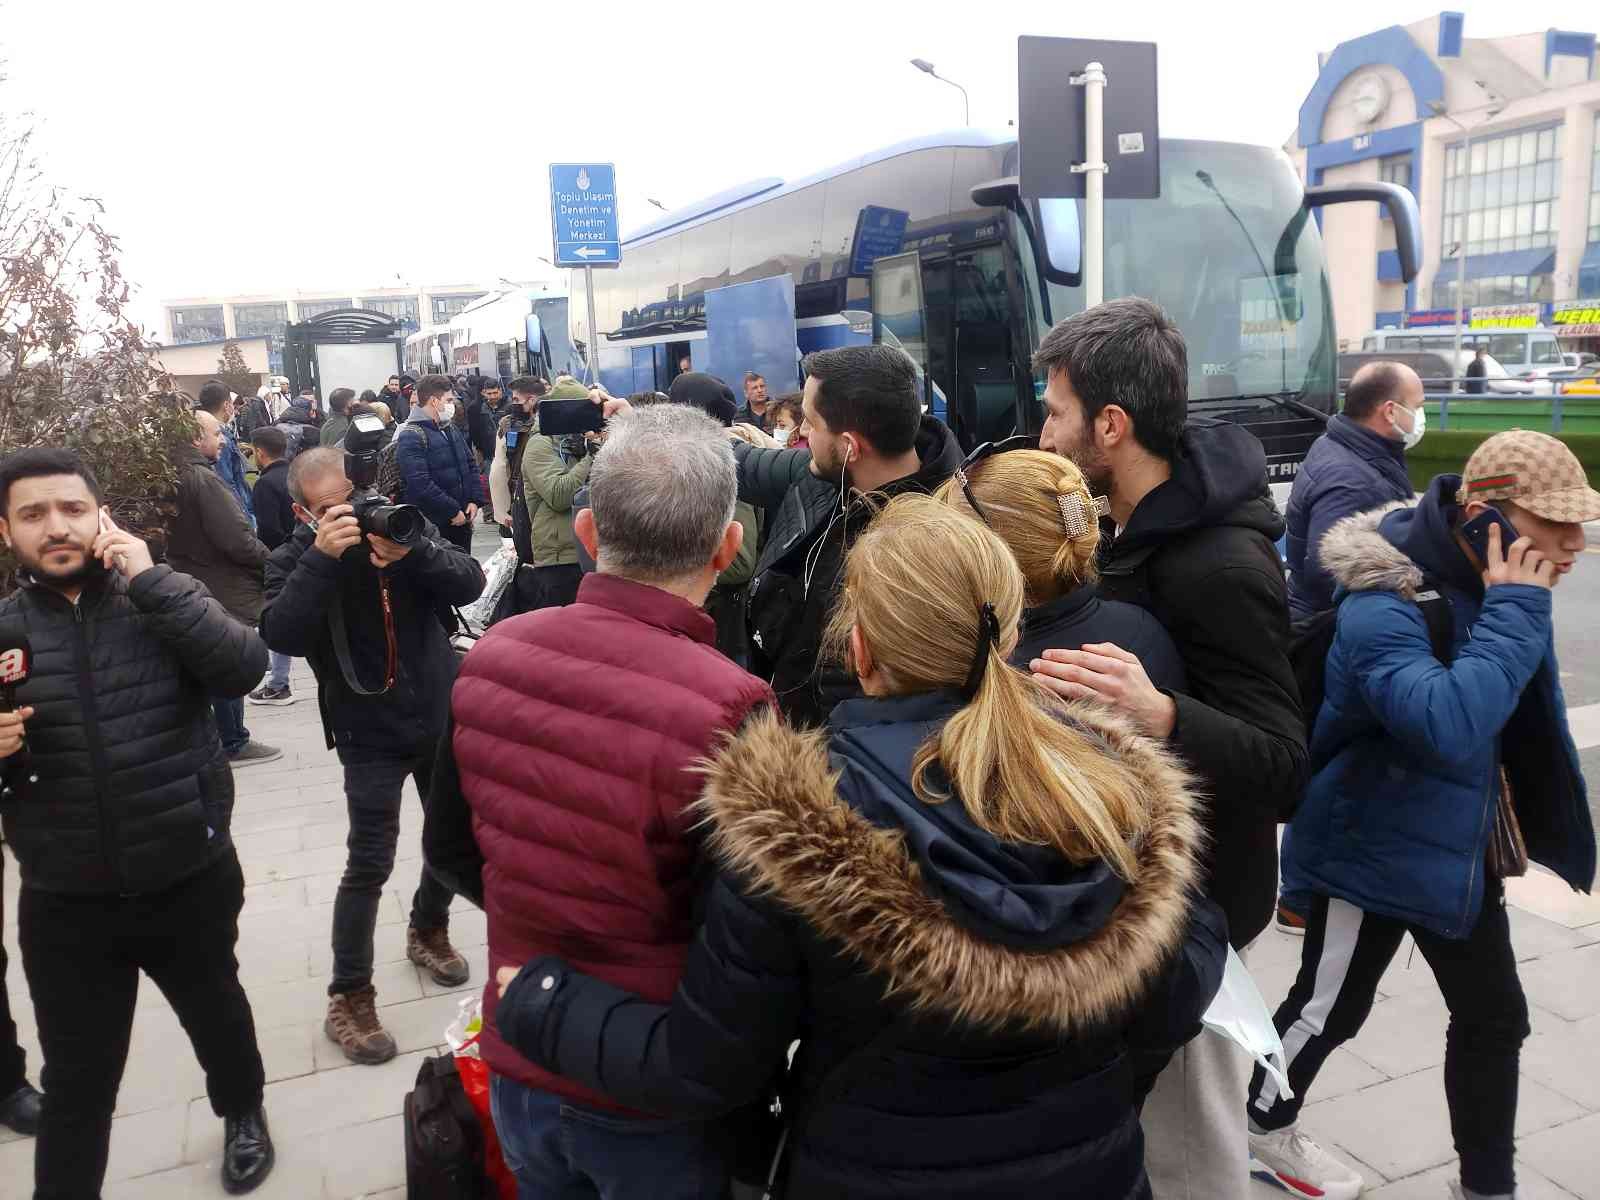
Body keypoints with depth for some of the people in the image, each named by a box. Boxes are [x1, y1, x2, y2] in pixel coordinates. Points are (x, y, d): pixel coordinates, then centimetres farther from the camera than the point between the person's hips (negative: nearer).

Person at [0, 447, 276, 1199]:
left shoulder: (160, 603, -4)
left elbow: (244, 667, -21)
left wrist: (150, 578, -22)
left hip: (191, 882, 0)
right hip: (65, 905, 0)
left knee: (217, 1014, 24)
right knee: (76, 1083, 11)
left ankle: (243, 1114, 53)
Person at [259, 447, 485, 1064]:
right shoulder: (294, 559, -8)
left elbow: (470, 584, -13)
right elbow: (280, 635, -25)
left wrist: (413, 552, -31)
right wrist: (322, 557, -33)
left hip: (442, 717, 4)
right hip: (371, 734, -4)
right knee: (369, 864, -7)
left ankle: (427, 931, 42)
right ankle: (348, 998, 8)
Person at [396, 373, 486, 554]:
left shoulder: (450, 429, 13)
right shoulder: (411, 436, -16)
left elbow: (470, 466, 18)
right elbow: (420, 484, -25)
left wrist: (475, 500, 2)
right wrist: (453, 511, -20)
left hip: (462, 520, 8)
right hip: (432, 526, -8)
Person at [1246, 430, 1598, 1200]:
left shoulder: (1487, 584, -4)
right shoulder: (1383, 607, -29)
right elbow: (1449, 725, -45)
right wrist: (1516, 611, -37)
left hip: (1460, 847, 8)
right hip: (1373, 850, -7)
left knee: (1494, 1020, 17)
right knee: (1328, 1010, 13)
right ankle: (1262, 1125, 39)